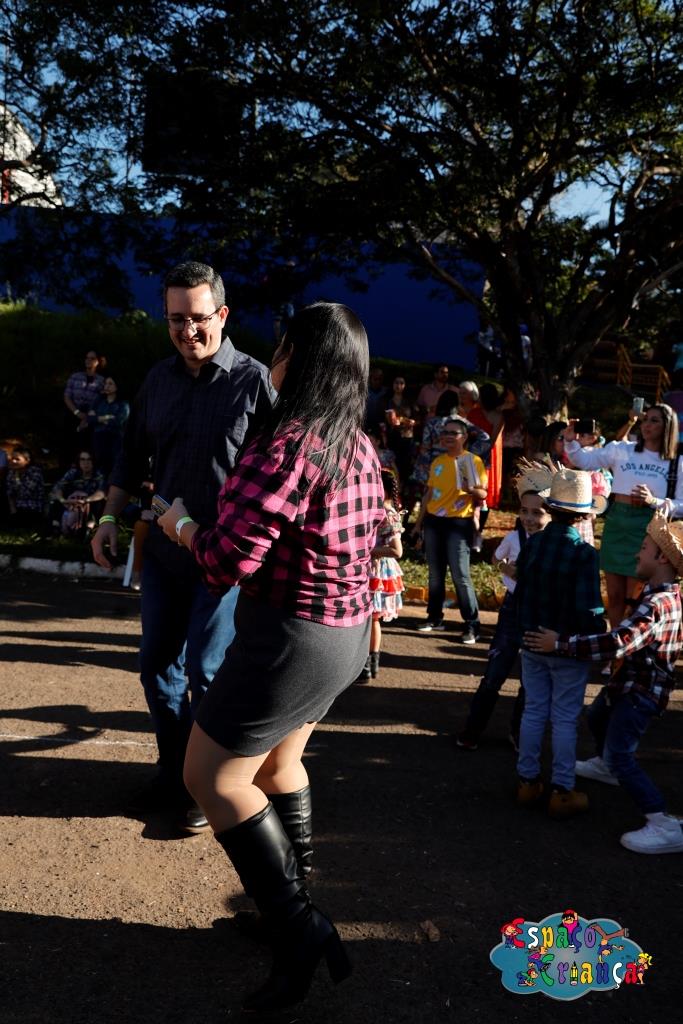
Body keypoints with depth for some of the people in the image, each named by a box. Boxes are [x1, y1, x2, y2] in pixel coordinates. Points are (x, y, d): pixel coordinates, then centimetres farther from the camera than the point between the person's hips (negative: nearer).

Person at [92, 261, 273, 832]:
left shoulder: (253, 379, -10)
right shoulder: (159, 379, 7)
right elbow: (134, 456, 16)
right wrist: (111, 517, 7)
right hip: (163, 549, 6)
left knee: (204, 672, -3)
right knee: (157, 663, 13)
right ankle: (174, 772, 31)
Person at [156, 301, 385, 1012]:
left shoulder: (283, 448, -24)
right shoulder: (359, 449, 3)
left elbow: (228, 560, -24)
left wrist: (180, 524, -3)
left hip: (289, 636, -9)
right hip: (346, 630, 9)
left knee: (212, 778, 5)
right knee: (276, 762, 25)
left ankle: (299, 930, 8)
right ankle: (294, 905, 38)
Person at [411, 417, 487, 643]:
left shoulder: (473, 460, -4)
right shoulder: (437, 461, 12)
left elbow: (483, 494, -6)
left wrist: (471, 488, -27)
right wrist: (419, 522, 17)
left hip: (458, 523, -5)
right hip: (433, 522, 6)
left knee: (460, 576, -9)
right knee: (435, 574, 10)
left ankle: (472, 625, -3)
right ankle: (435, 618, 20)